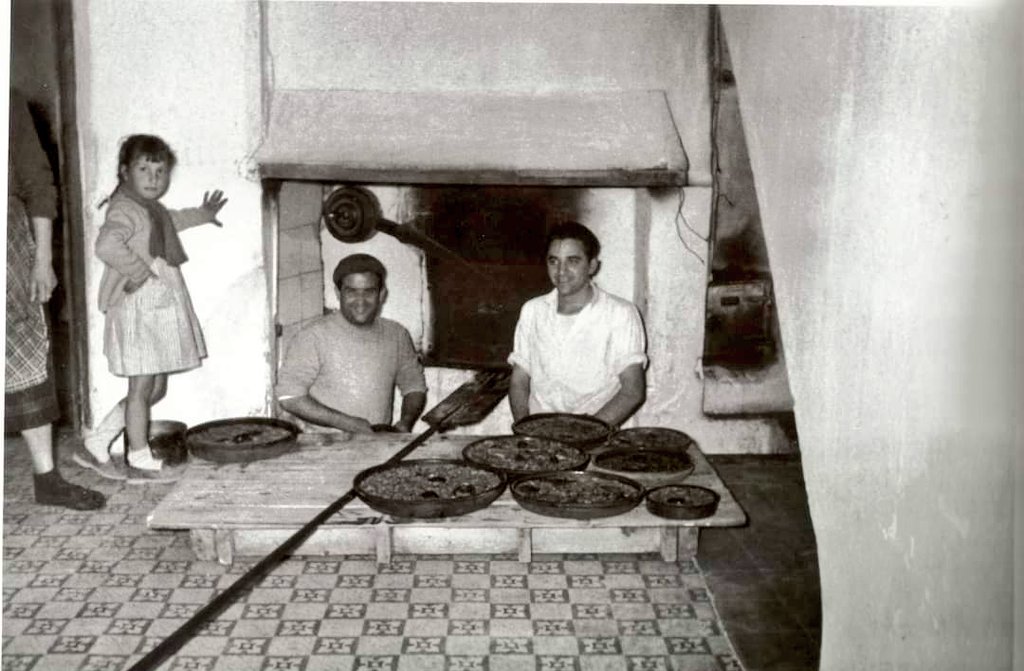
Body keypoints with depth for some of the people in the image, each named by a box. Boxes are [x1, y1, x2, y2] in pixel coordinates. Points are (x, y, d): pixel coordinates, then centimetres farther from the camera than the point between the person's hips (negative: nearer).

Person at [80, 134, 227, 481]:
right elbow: (107, 245, -34)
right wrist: (139, 271, -24)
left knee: (156, 387, 14)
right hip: (140, 307, -10)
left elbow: (167, 221, 41)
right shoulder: (125, 209, -15)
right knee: (141, 387, 0)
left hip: (162, 303, 10)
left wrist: (202, 215, 51)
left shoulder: (151, 208, 16)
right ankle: (140, 461, 12)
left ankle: (97, 444, 22)